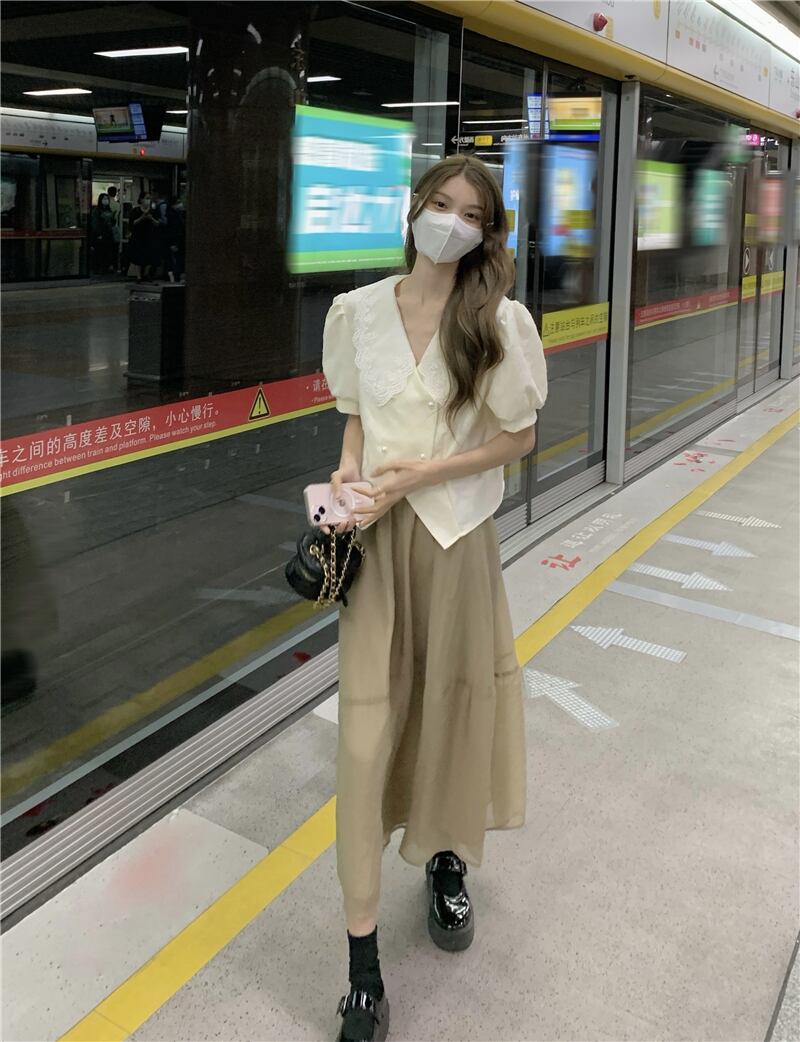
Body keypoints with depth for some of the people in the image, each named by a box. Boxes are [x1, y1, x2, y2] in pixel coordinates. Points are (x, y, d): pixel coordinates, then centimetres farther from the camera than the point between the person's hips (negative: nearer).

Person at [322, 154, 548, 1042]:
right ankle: (362, 951, 8)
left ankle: (447, 861, 42)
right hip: (374, 536, 1)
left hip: (456, 534, -1)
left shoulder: (501, 323, -6)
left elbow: (517, 437, -2)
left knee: (452, 705, 12)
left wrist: (417, 473, -13)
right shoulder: (355, 311, 2)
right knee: (366, 730, -2)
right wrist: (349, 469, -6)